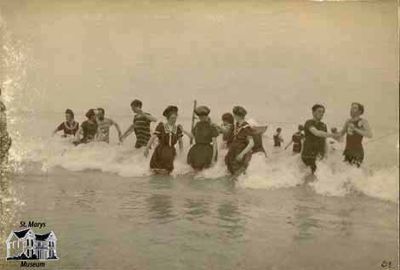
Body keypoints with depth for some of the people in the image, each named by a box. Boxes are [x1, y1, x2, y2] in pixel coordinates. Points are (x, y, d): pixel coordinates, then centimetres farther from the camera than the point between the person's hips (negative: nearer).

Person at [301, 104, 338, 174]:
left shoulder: (323, 125, 14)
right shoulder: (309, 123, -7)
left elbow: (324, 141, 16)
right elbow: (316, 133, -26)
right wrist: (332, 135, -35)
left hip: (320, 156, 6)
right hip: (309, 155, -6)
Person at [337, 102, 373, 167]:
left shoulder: (363, 122, -6)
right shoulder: (348, 121, 12)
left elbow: (370, 135, -21)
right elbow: (341, 134, 22)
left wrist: (355, 129, -22)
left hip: (357, 152, -6)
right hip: (347, 151, 6)